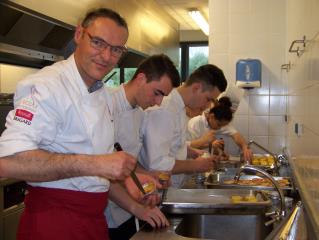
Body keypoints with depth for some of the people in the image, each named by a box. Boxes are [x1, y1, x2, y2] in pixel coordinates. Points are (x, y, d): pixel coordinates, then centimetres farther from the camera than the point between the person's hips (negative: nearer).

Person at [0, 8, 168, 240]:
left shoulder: (105, 96, 11)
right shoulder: (46, 86, -18)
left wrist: (135, 207, 11)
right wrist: (94, 164, -30)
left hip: (95, 219, 9)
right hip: (53, 221, -8)